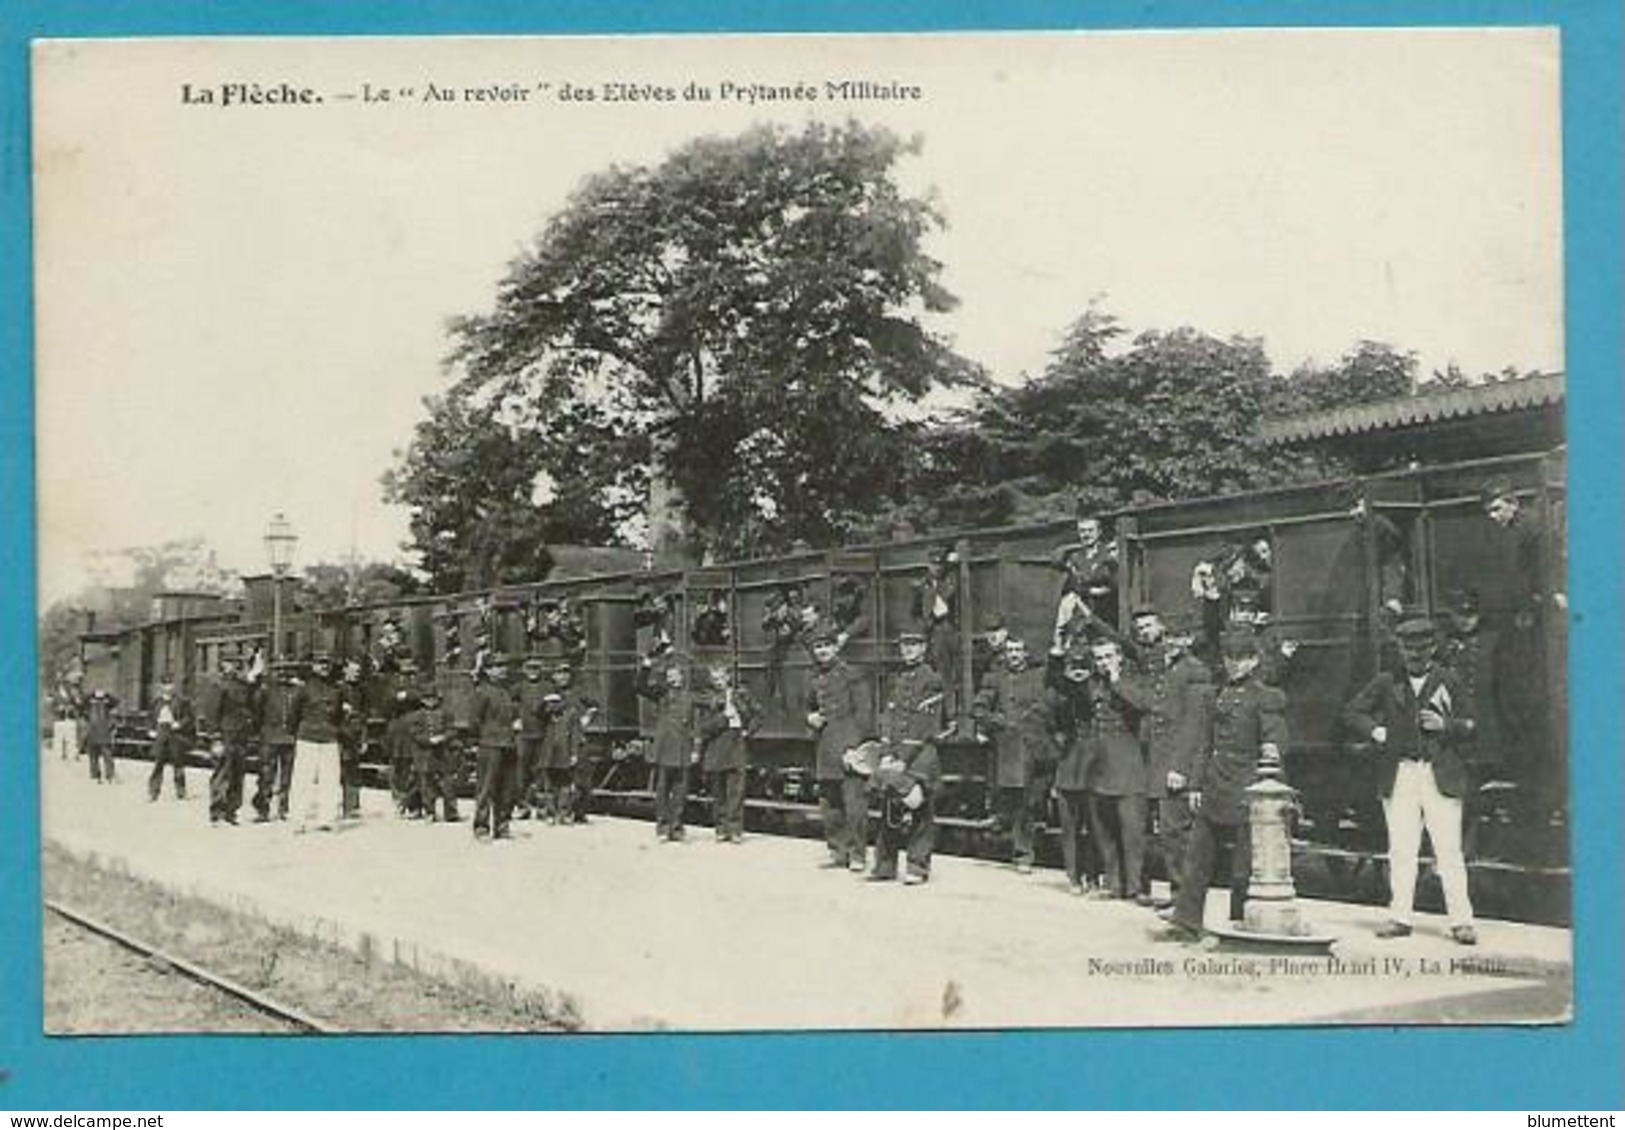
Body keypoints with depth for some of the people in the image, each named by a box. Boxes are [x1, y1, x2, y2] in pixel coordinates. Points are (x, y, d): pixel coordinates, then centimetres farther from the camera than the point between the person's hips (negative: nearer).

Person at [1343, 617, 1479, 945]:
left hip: (1441, 777, -2)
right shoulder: (1386, 683, 10)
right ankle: (1400, 917, 10)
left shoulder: (1448, 681, 7)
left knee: (1449, 851, -5)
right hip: (1399, 776, 2)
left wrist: (1445, 725, -9)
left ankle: (1461, 921, -2)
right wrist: (1374, 730, 3)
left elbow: (1471, 726, 9)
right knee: (1401, 851, 4)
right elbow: (1352, 712, 18)